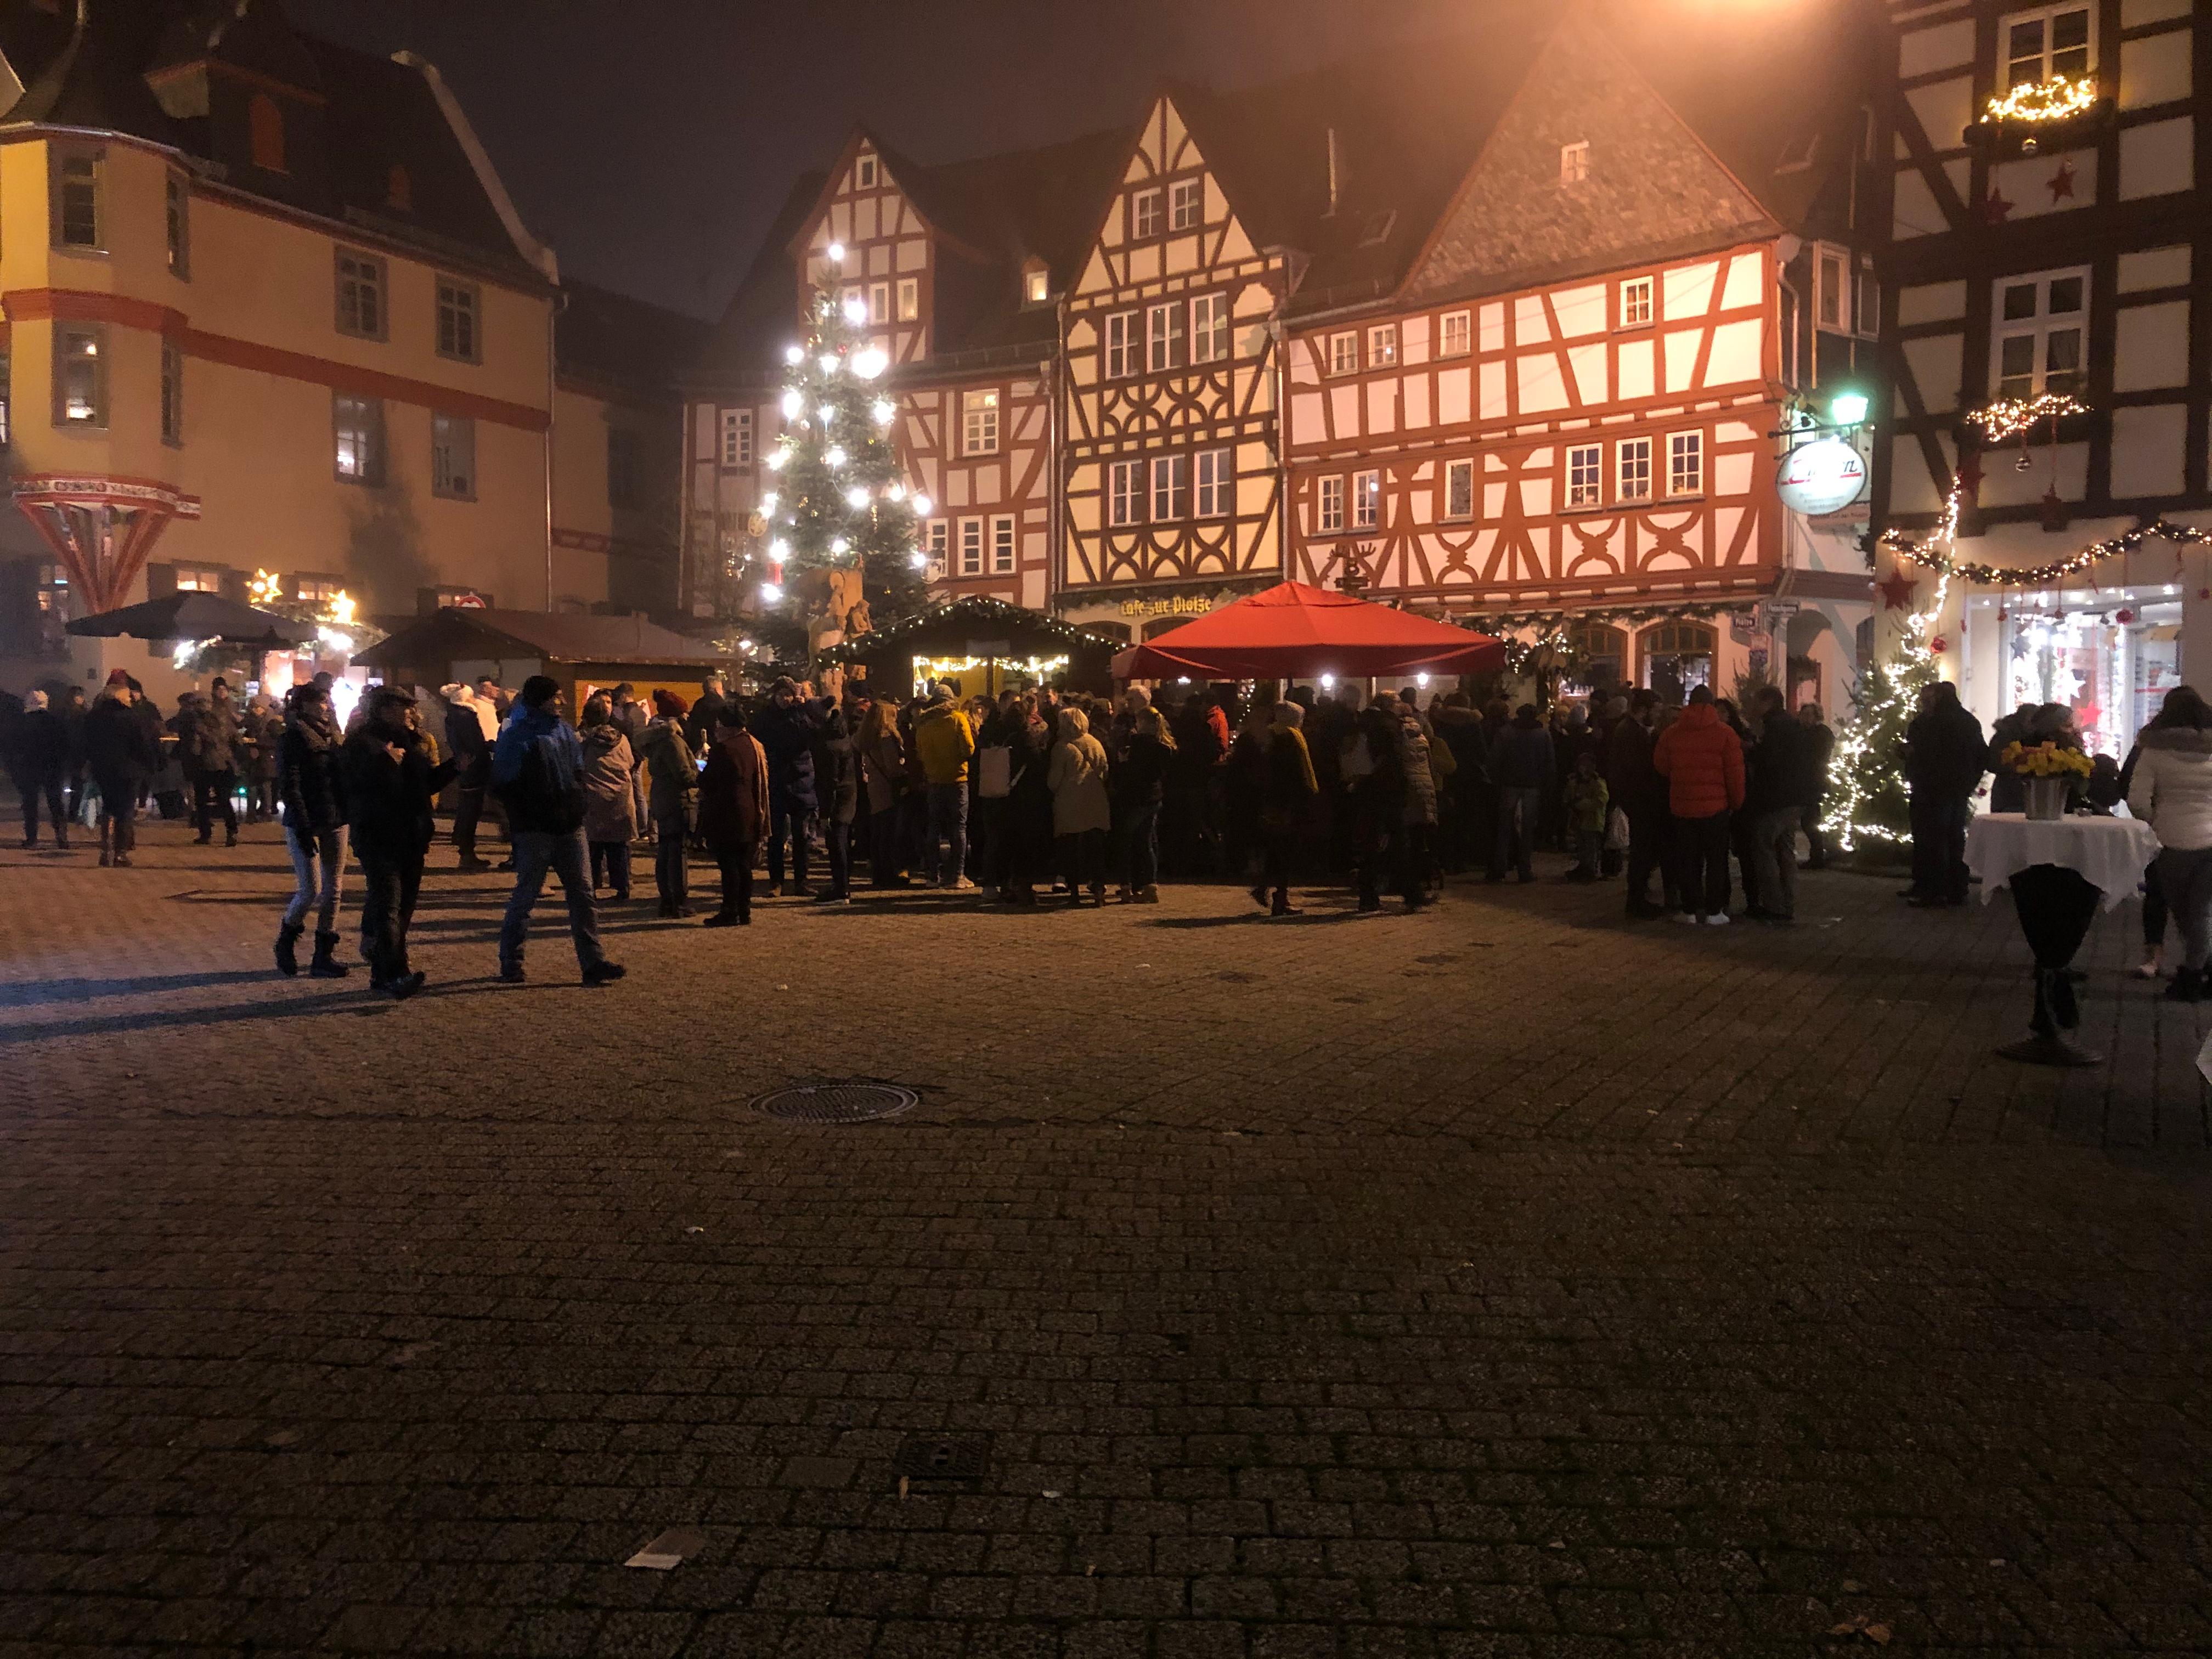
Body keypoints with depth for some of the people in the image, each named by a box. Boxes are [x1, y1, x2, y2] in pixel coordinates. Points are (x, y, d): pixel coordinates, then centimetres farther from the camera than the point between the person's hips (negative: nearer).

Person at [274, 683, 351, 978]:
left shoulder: (334, 735, 11)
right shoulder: (292, 738, -7)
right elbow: (289, 787, -12)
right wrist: (303, 830, -18)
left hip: (336, 821, 6)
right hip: (305, 822, -6)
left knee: (333, 890, 5)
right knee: (311, 890, -8)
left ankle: (325, 955, 11)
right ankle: (286, 940, 18)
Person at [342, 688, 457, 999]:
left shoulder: (410, 741, 18)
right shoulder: (362, 741, -5)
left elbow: (428, 783, 23)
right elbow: (353, 780, -18)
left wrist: (454, 766, 10)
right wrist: (386, 761, -22)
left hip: (410, 839, 8)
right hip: (378, 836, -8)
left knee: (403, 907, 12)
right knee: (388, 905, -16)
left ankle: (382, 974, 23)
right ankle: (395, 974, -23)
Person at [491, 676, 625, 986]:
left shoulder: (565, 731, 12)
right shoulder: (517, 737, -9)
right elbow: (503, 784, -10)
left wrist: (577, 806, 10)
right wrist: (521, 818, -11)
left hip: (569, 828, 6)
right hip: (536, 831, -6)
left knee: (582, 892, 3)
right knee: (526, 895, 2)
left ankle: (592, 962, 4)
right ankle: (510, 962, 16)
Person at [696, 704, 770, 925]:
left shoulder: (722, 749, -14)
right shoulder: (754, 746, 9)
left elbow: (706, 783, -10)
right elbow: (761, 783, 15)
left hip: (726, 817, -7)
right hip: (750, 815, 7)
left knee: (728, 866, -2)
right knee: (744, 865, 11)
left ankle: (730, 913, 0)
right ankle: (744, 913, 14)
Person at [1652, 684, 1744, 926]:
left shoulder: (1670, 733, 1)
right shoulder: (1725, 734, -7)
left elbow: (1661, 767, 11)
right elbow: (1735, 773, -7)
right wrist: (1736, 803, 5)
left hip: (1682, 807, 2)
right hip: (1715, 807, -2)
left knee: (1688, 861, 10)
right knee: (1716, 861, 6)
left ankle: (1690, 910, 12)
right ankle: (1713, 912, 6)